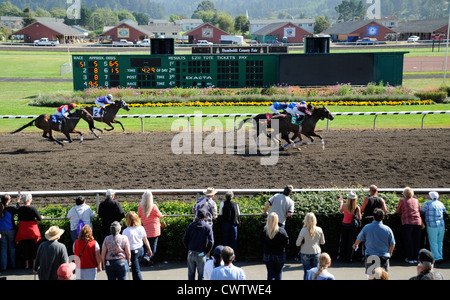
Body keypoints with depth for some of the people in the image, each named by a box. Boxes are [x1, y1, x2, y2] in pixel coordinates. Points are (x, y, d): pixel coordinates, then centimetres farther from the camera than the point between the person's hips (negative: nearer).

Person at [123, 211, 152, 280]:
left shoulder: (126, 231, -19)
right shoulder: (141, 228, -3)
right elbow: (145, 240, 8)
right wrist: (149, 249, 18)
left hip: (132, 252, -6)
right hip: (141, 249, 6)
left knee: (136, 271, 0)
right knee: (137, 267, 23)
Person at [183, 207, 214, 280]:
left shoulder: (191, 225, 0)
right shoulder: (208, 227, -7)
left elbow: (185, 239, 1)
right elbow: (211, 242, -12)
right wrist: (207, 251, 2)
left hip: (191, 253, 3)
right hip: (201, 254, -2)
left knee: (191, 273, 14)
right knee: (201, 274, 8)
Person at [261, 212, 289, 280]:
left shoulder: (264, 231, -11)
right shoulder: (282, 231, -16)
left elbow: (262, 243, -2)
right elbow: (286, 243, -9)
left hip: (267, 255, 1)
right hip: (279, 256, -1)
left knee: (270, 274, 10)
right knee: (278, 273, 14)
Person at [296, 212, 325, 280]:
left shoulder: (303, 230, -18)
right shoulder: (319, 230, -10)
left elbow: (297, 244, -9)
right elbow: (322, 242, 3)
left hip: (305, 254, -2)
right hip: (316, 253, 2)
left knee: (307, 272, 7)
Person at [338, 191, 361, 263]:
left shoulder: (344, 205, -13)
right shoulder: (357, 208, -15)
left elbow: (341, 211, 9)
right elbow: (359, 218, -6)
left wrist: (341, 202, 23)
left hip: (345, 225, 1)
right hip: (353, 226, -1)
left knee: (343, 241, 16)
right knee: (351, 242, 8)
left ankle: (342, 256, 27)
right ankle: (349, 258, 11)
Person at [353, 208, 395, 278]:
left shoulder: (366, 227, -3)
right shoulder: (387, 229, -5)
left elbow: (359, 239, 11)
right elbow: (392, 244, 3)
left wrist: (355, 245, 33)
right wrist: (390, 252, 25)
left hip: (370, 257, 1)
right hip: (383, 256, -1)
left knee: (371, 276, 9)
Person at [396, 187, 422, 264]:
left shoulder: (402, 201, 2)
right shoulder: (416, 201, 11)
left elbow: (398, 211, 10)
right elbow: (419, 210, 19)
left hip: (407, 223, -3)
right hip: (418, 222, 3)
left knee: (408, 241, 3)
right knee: (416, 241, 9)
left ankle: (410, 258, 5)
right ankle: (415, 258, 13)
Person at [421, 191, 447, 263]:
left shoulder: (427, 203, -6)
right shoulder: (440, 203, 9)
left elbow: (422, 212, -1)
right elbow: (445, 213, 16)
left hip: (432, 225, -5)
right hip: (441, 225, 5)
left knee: (433, 243, 2)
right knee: (440, 242, 14)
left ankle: (436, 258, 1)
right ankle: (440, 257, 17)